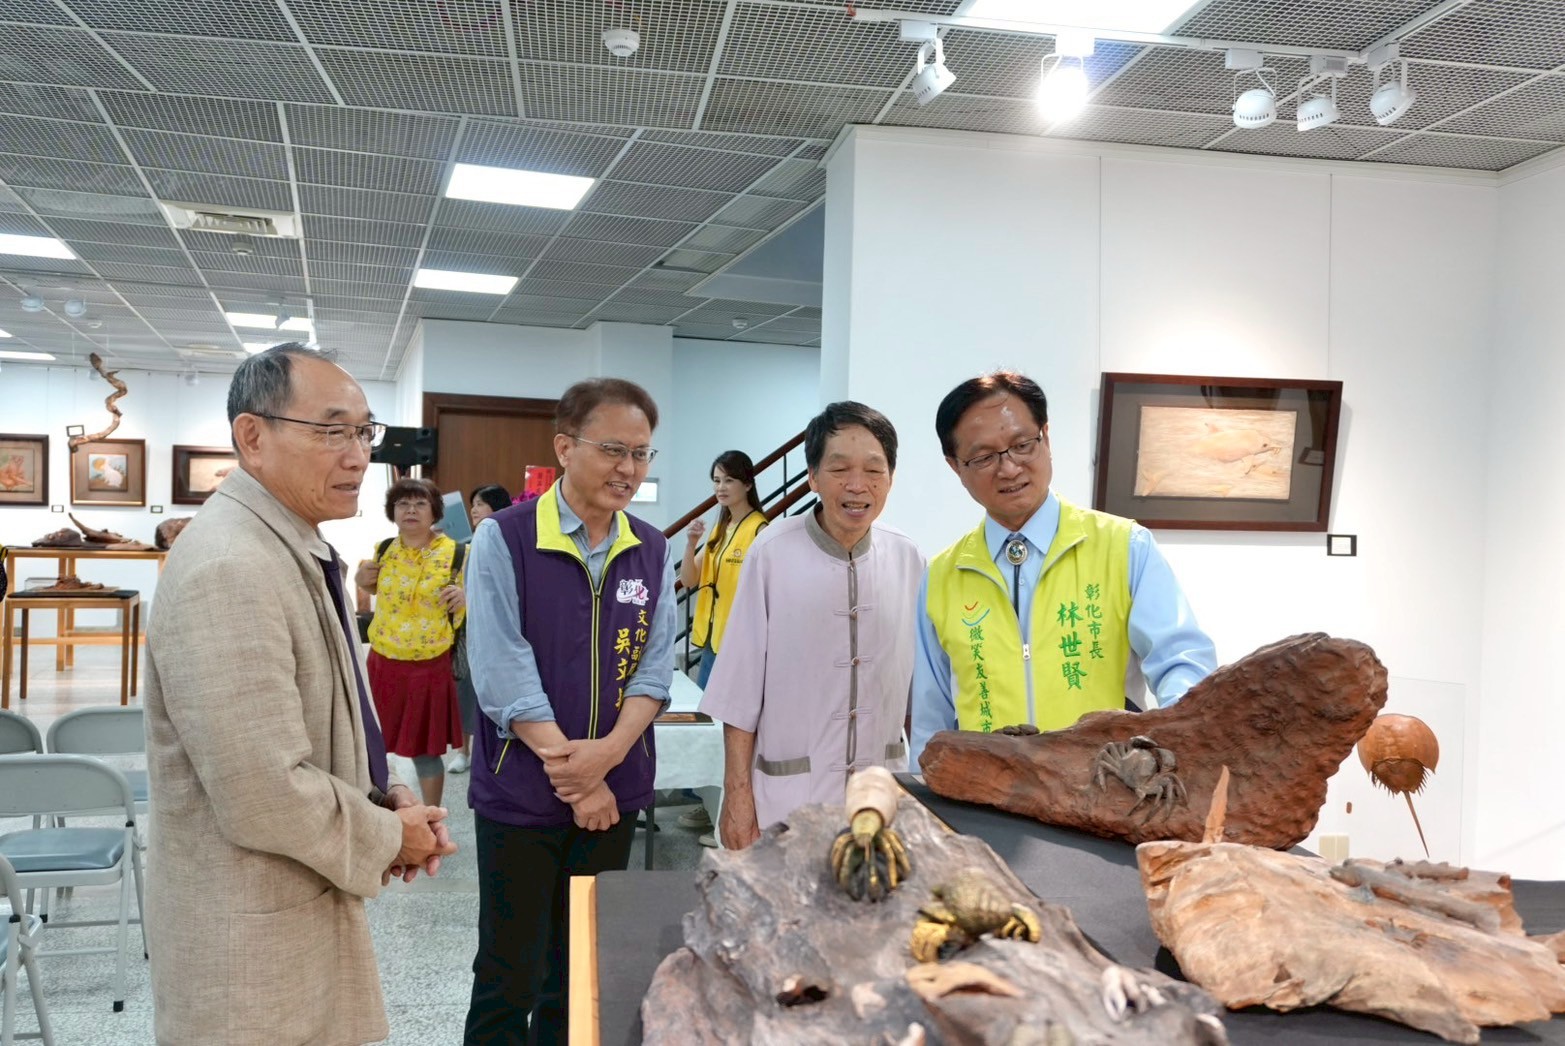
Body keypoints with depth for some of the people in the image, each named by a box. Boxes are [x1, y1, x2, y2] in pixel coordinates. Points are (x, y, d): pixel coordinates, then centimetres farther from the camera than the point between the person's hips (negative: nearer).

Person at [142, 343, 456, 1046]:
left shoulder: (298, 548, 7)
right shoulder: (228, 569, -26)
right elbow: (266, 797, -29)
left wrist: (383, 798, 2)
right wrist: (389, 836, -13)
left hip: (305, 906, 9)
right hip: (252, 940, -9)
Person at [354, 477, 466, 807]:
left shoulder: (454, 553, -10)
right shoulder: (384, 549, 3)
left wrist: (463, 600, -24)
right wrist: (362, 580, 2)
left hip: (428, 668, -4)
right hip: (383, 662, 4)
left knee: (424, 749, 4)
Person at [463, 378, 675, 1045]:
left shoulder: (652, 552, 4)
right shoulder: (504, 539, -9)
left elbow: (654, 668, 1)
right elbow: (502, 674, -14)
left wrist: (607, 753, -16)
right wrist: (571, 771, -15)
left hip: (615, 795, 4)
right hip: (519, 795, -4)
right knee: (510, 978, 7)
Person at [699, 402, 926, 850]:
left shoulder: (909, 561, -2)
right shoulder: (774, 554, -13)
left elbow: (917, 684, 8)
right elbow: (742, 689, -8)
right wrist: (737, 795, -7)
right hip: (788, 795, -3)